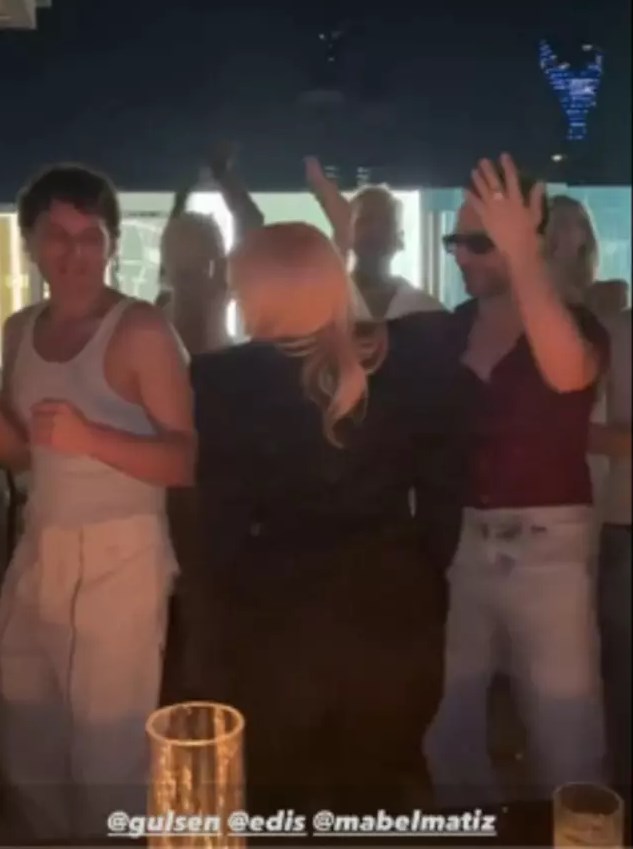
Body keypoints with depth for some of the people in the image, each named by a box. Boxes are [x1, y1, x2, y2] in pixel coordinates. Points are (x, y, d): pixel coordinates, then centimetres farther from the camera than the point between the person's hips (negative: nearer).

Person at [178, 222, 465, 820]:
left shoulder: (227, 380, -14)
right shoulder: (412, 353, -4)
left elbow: (219, 529, -11)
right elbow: (442, 485, 1)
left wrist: (207, 650, -1)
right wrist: (424, 580, 13)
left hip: (278, 620, -3)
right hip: (392, 609, 4)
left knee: (277, 813, 19)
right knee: (381, 805, 24)